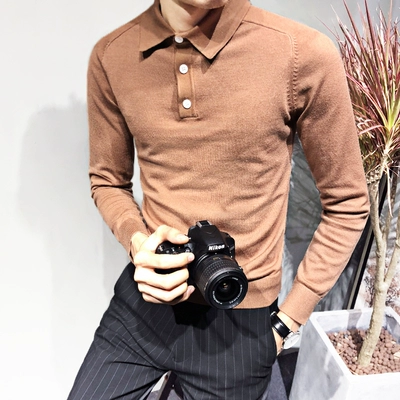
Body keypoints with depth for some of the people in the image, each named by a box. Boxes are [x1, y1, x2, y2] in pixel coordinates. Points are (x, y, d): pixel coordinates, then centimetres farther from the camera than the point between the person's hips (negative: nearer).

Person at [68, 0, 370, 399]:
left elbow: (346, 205, -6)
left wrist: (287, 322, -4)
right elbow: (108, 183, 7)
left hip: (238, 321, -2)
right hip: (144, 296, 3)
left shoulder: (303, 53, -16)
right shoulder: (111, 56, -5)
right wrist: (136, 241, -14)